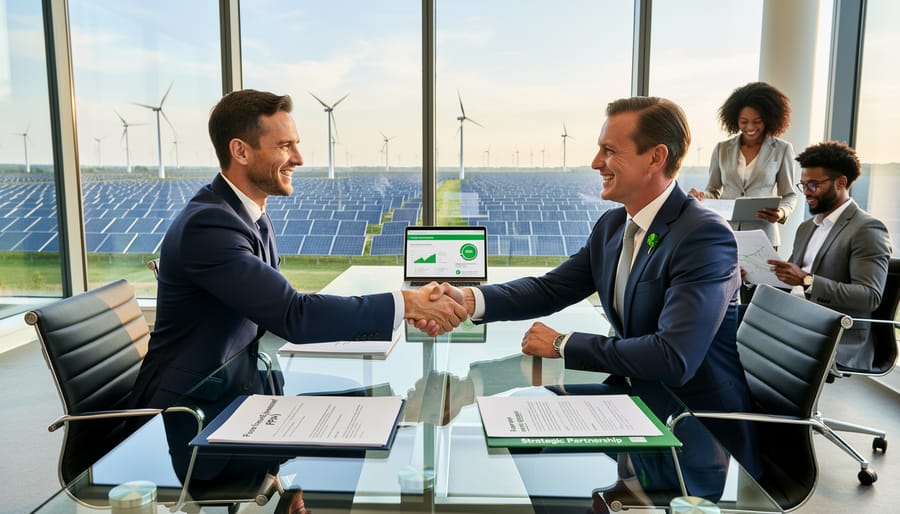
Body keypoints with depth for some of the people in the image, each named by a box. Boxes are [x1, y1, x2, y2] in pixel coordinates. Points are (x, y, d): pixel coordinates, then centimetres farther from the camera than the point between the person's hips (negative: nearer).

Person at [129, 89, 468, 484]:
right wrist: (406, 303, -25)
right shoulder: (207, 225, -24)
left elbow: (280, 312, 3)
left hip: (236, 388, 8)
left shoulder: (251, 213, 5)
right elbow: (295, 316, -30)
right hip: (192, 413, -8)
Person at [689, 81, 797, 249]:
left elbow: (789, 195, 7)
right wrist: (702, 197, -8)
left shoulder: (782, 150, 3)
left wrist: (782, 213, -13)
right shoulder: (722, 149, 7)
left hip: (762, 236, -1)